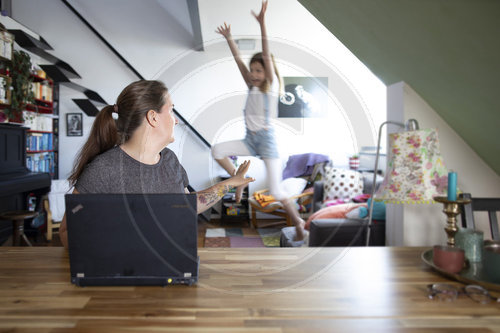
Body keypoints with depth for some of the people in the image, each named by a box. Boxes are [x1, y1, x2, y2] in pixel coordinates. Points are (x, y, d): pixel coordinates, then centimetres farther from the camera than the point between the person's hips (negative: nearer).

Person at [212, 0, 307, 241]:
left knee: (276, 191, -9)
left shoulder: (271, 86, -6)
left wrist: (262, 24, -26)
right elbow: (238, 59, 7)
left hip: (267, 140, -6)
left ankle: (298, 223, 13)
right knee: (217, 150, -16)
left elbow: (267, 56, -18)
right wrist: (228, 37, 2)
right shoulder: (252, 86, 8)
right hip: (249, 139, 6)